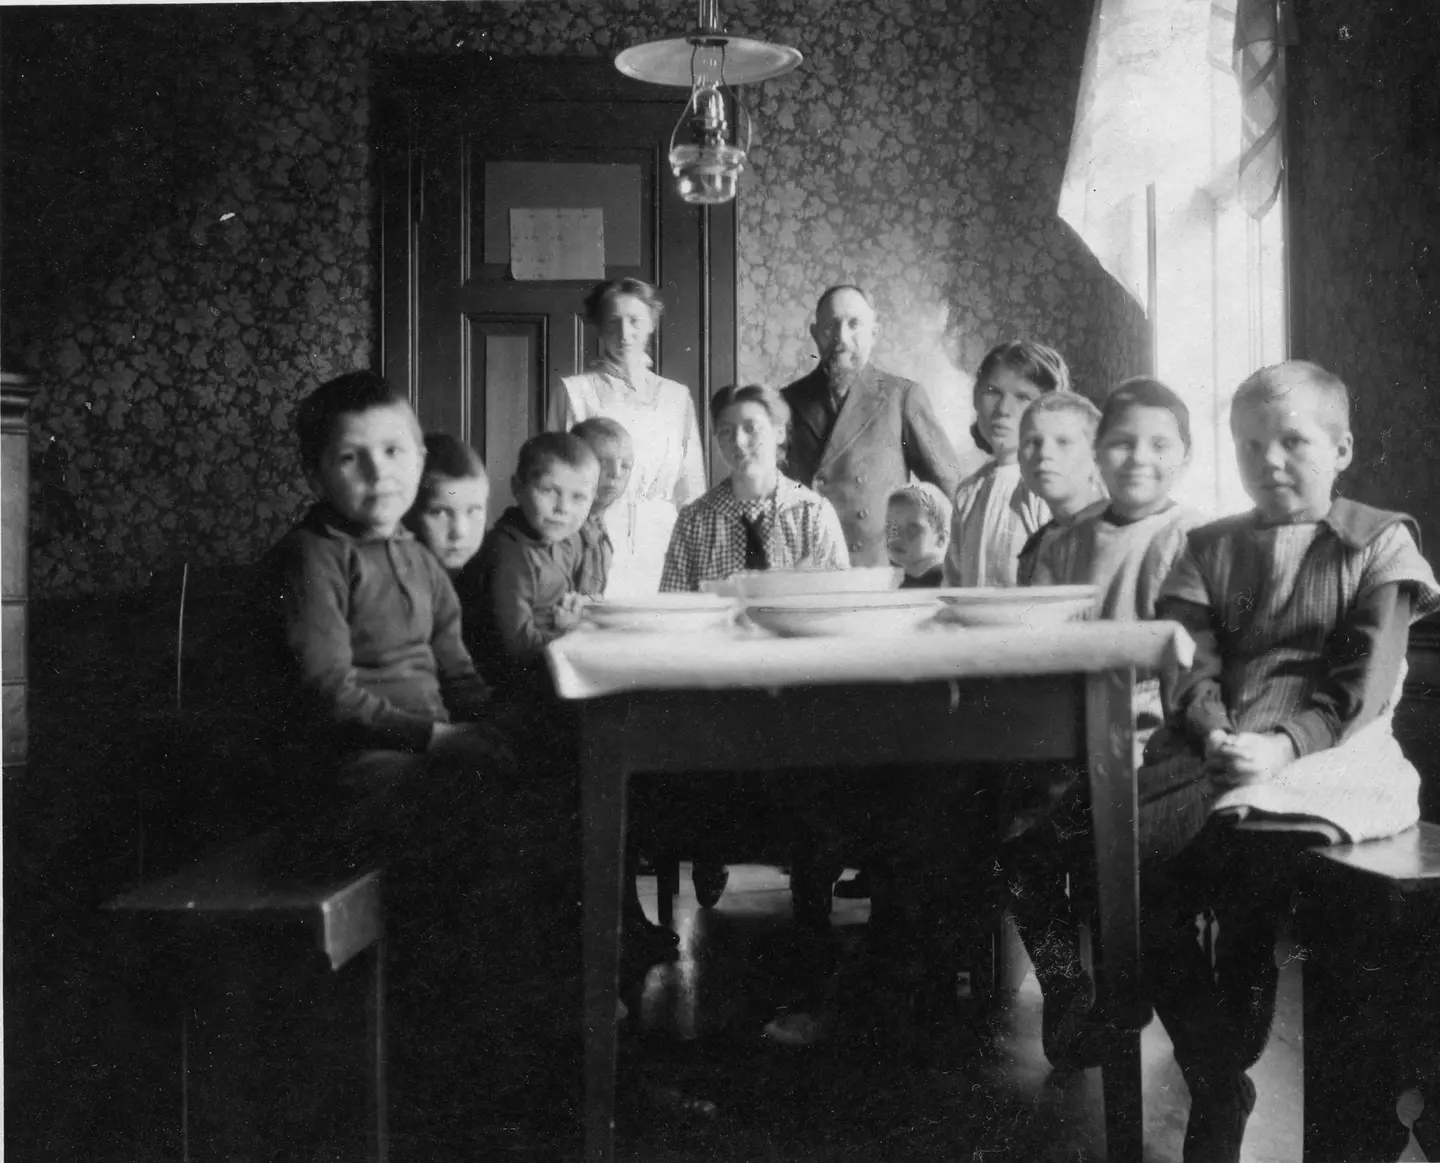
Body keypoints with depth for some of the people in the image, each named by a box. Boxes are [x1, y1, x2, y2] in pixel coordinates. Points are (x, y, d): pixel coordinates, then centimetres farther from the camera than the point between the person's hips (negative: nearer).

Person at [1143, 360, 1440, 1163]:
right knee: (1135, 860, -26)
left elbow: (1362, 686, -3)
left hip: (1332, 754, -3)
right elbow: (1188, 666, 6)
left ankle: (1223, 1076, -12)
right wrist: (1215, 736, -15)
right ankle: (1216, 1083, -9)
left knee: (1247, 837, -34)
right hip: (1217, 756, 3)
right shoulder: (1210, 548, 20)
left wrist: (1285, 743, -20)